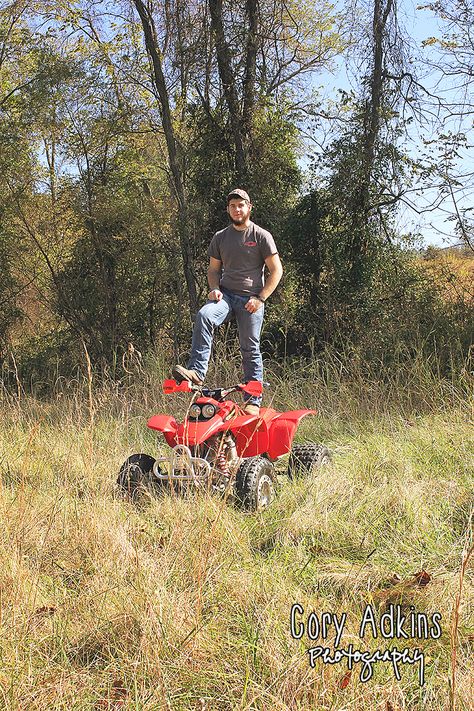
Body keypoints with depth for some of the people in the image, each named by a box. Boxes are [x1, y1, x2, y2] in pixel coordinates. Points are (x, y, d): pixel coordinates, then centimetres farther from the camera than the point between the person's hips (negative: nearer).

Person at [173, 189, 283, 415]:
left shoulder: (261, 236, 3)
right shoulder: (220, 237, 14)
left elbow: (276, 270, 0)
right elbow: (213, 269, 21)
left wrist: (260, 298, -9)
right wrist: (214, 289, 0)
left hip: (250, 299, -3)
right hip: (225, 294, 3)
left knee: (250, 349, -1)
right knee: (203, 316, -29)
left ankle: (253, 401, 6)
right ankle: (196, 371, -36)